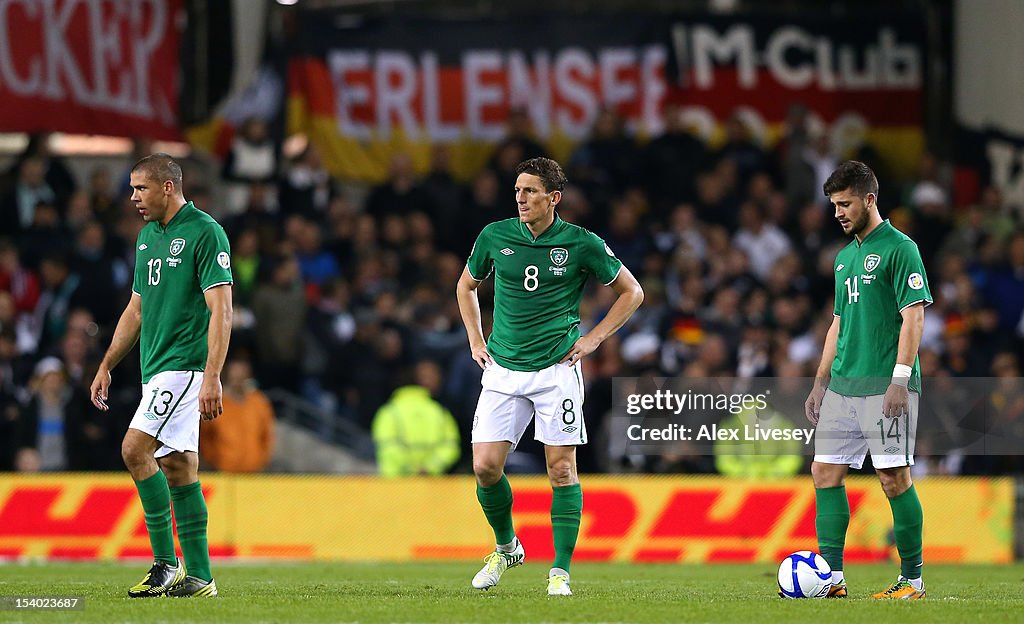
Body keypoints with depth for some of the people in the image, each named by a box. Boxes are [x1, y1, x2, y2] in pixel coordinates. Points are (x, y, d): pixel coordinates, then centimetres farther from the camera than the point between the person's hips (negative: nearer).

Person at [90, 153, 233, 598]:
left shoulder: (205, 233, -11)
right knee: (177, 468, 7)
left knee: (135, 449, -19)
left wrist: (212, 377, -24)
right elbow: (136, 310, 24)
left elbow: (221, 310, -17)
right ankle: (198, 576, 8)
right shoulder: (148, 236, 16)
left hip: (185, 366, -9)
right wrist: (105, 367, 21)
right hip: (156, 370, 9)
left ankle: (166, 563, -14)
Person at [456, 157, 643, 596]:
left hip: (557, 369, -2)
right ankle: (506, 547, 20)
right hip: (502, 369, 3)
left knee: (561, 468, -6)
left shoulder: (581, 244, -4)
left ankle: (561, 572, 0)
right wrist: (475, 341, 13)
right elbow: (466, 285, 22)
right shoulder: (495, 237, 3)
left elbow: (631, 292, 8)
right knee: (485, 466, -5)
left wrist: (593, 339, 0)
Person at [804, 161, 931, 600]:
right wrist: (820, 383, 19)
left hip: (885, 385, -8)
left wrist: (900, 380, -19)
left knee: (894, 478, -7)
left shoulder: (899, 248, -7)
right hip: (842, 387, 8)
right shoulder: (844, 257, 18)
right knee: (825, 472, 4)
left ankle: (912, 580, 0)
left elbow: (914, 316, -12)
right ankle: (832, 576, 7)